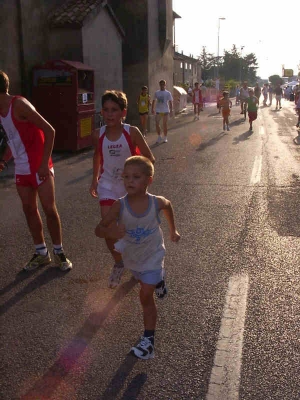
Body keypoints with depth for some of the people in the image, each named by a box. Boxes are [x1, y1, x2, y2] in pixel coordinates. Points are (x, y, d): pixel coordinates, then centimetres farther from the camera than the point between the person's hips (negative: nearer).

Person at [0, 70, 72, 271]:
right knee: (29, 209, 11)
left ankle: (59, 252, 14)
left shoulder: (19, 104, -17)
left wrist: (44, 163, -20)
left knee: (49, 208, 0)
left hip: (38, 167, -8)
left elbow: (49, 130, -19)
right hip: (21, 169, 8)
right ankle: (42, 253, 23)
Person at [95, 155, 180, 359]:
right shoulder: (120, 206, -27)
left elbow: (168, 205, 2)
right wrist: (111, 231, -49)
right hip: (132, 258, 3)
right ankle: (159, 280, 64)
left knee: (146, 297, -6)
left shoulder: (156, 203, -24)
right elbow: (98, 229, -26)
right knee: (145, 284, 29)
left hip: (152, 256, -2)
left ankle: (148, 340, 2)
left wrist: (173, 230, 11)